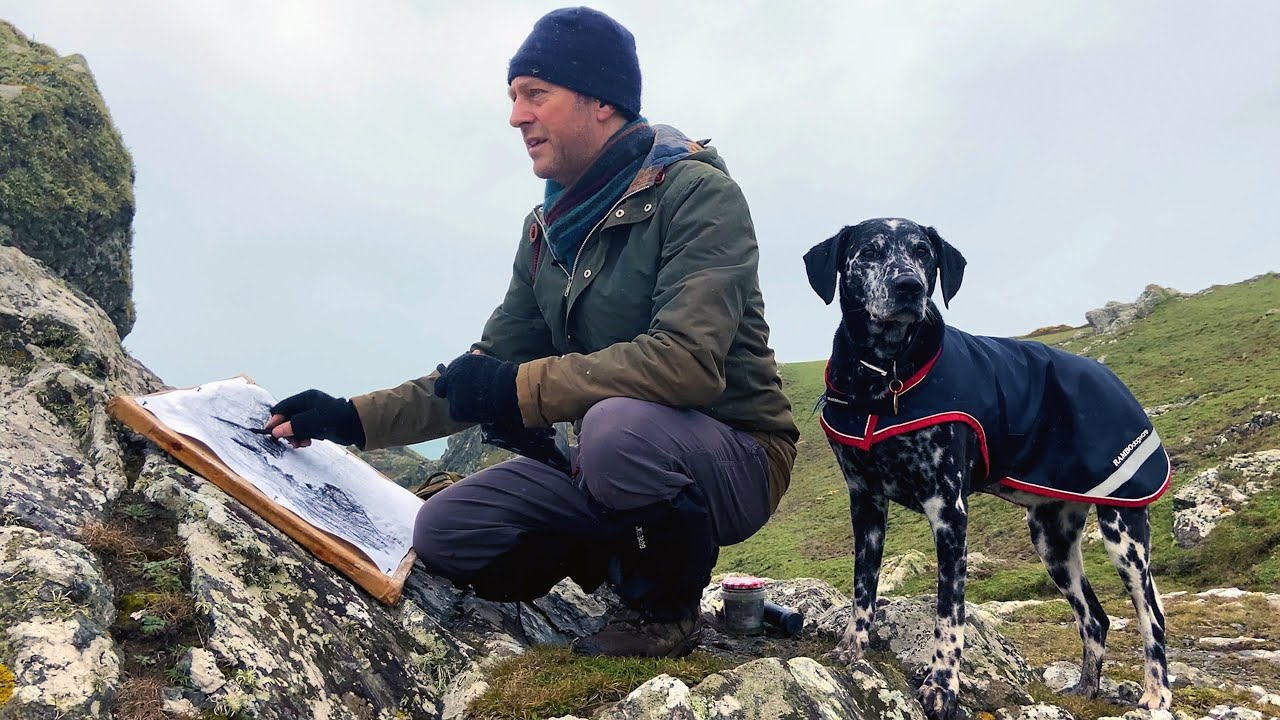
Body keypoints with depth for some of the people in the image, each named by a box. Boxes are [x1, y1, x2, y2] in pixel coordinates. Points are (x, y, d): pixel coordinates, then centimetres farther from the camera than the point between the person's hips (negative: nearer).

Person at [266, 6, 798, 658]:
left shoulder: (693, 192, -16)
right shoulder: (547, 231, 8)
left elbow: (690, 360, -30)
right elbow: (487, 370, 11)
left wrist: (522, 390, -27)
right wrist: (353, 419, 2)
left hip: (735, 458, -6)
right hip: (616, 456, 7)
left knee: (619, 424, -38)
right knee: (444, 533, -7)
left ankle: (667, 604, -9)